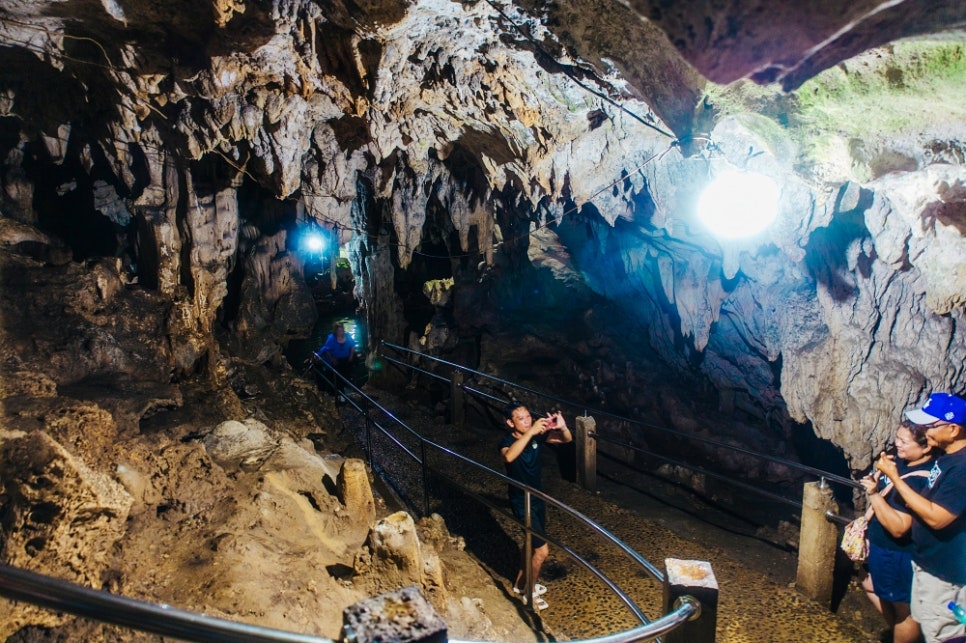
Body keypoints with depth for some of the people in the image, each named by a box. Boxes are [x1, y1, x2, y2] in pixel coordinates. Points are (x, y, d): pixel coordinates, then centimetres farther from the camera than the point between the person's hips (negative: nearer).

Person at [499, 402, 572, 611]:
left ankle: (521, 583, 44)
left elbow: (567, 439, -8)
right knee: (542, 549, -4)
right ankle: (530, 592, 19)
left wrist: (562, 427, -30)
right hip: (522, 502, -7)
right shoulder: (507, 442, -23)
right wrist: (530, 432, -53)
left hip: (538, 498, 7)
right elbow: (509, 456, -48)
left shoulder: (537, 436, -7)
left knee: (533, 542, 22)